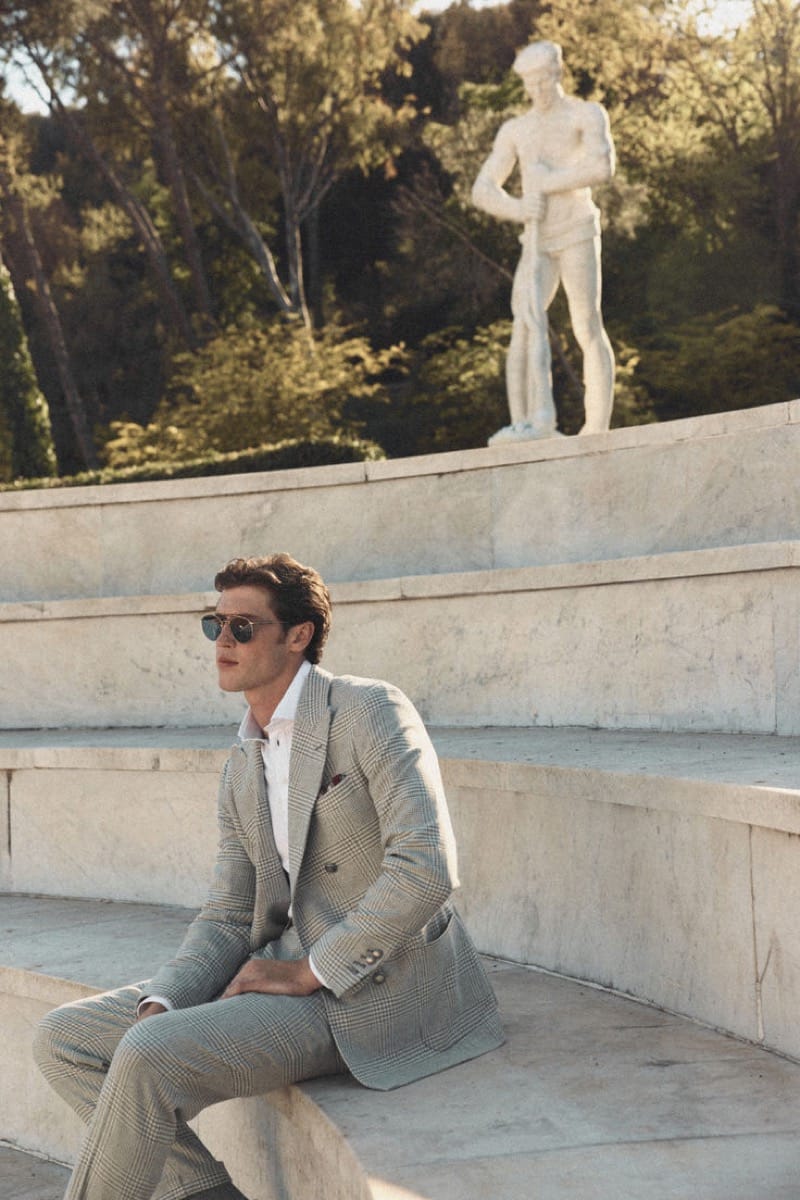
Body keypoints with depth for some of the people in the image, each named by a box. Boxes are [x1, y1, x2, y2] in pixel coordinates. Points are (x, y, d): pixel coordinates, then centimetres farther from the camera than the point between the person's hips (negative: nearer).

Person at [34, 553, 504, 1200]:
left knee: (148, 1056, -26)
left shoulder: (369, 710, -11)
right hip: (296, 975, 9)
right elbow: (229, 917, 12)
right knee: (65, 1039, 1)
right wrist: (158, 1004, -7)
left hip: (375, 992, -8)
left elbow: (427, 868, -22)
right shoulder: (243, 767, 14)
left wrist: (309, 971, -17)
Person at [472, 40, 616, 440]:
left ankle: (597, 429, -2)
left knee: (588, 328, -6)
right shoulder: (514, 130, 18)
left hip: (577, 231, -4)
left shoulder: (587, 114, 5)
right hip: (535, 242, 4)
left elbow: (602, 167, -15)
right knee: (526, 323, -14)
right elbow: (482, 191, 9)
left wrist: (546, 182, -10)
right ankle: (525, 422, -22)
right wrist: (518, 208, -12)